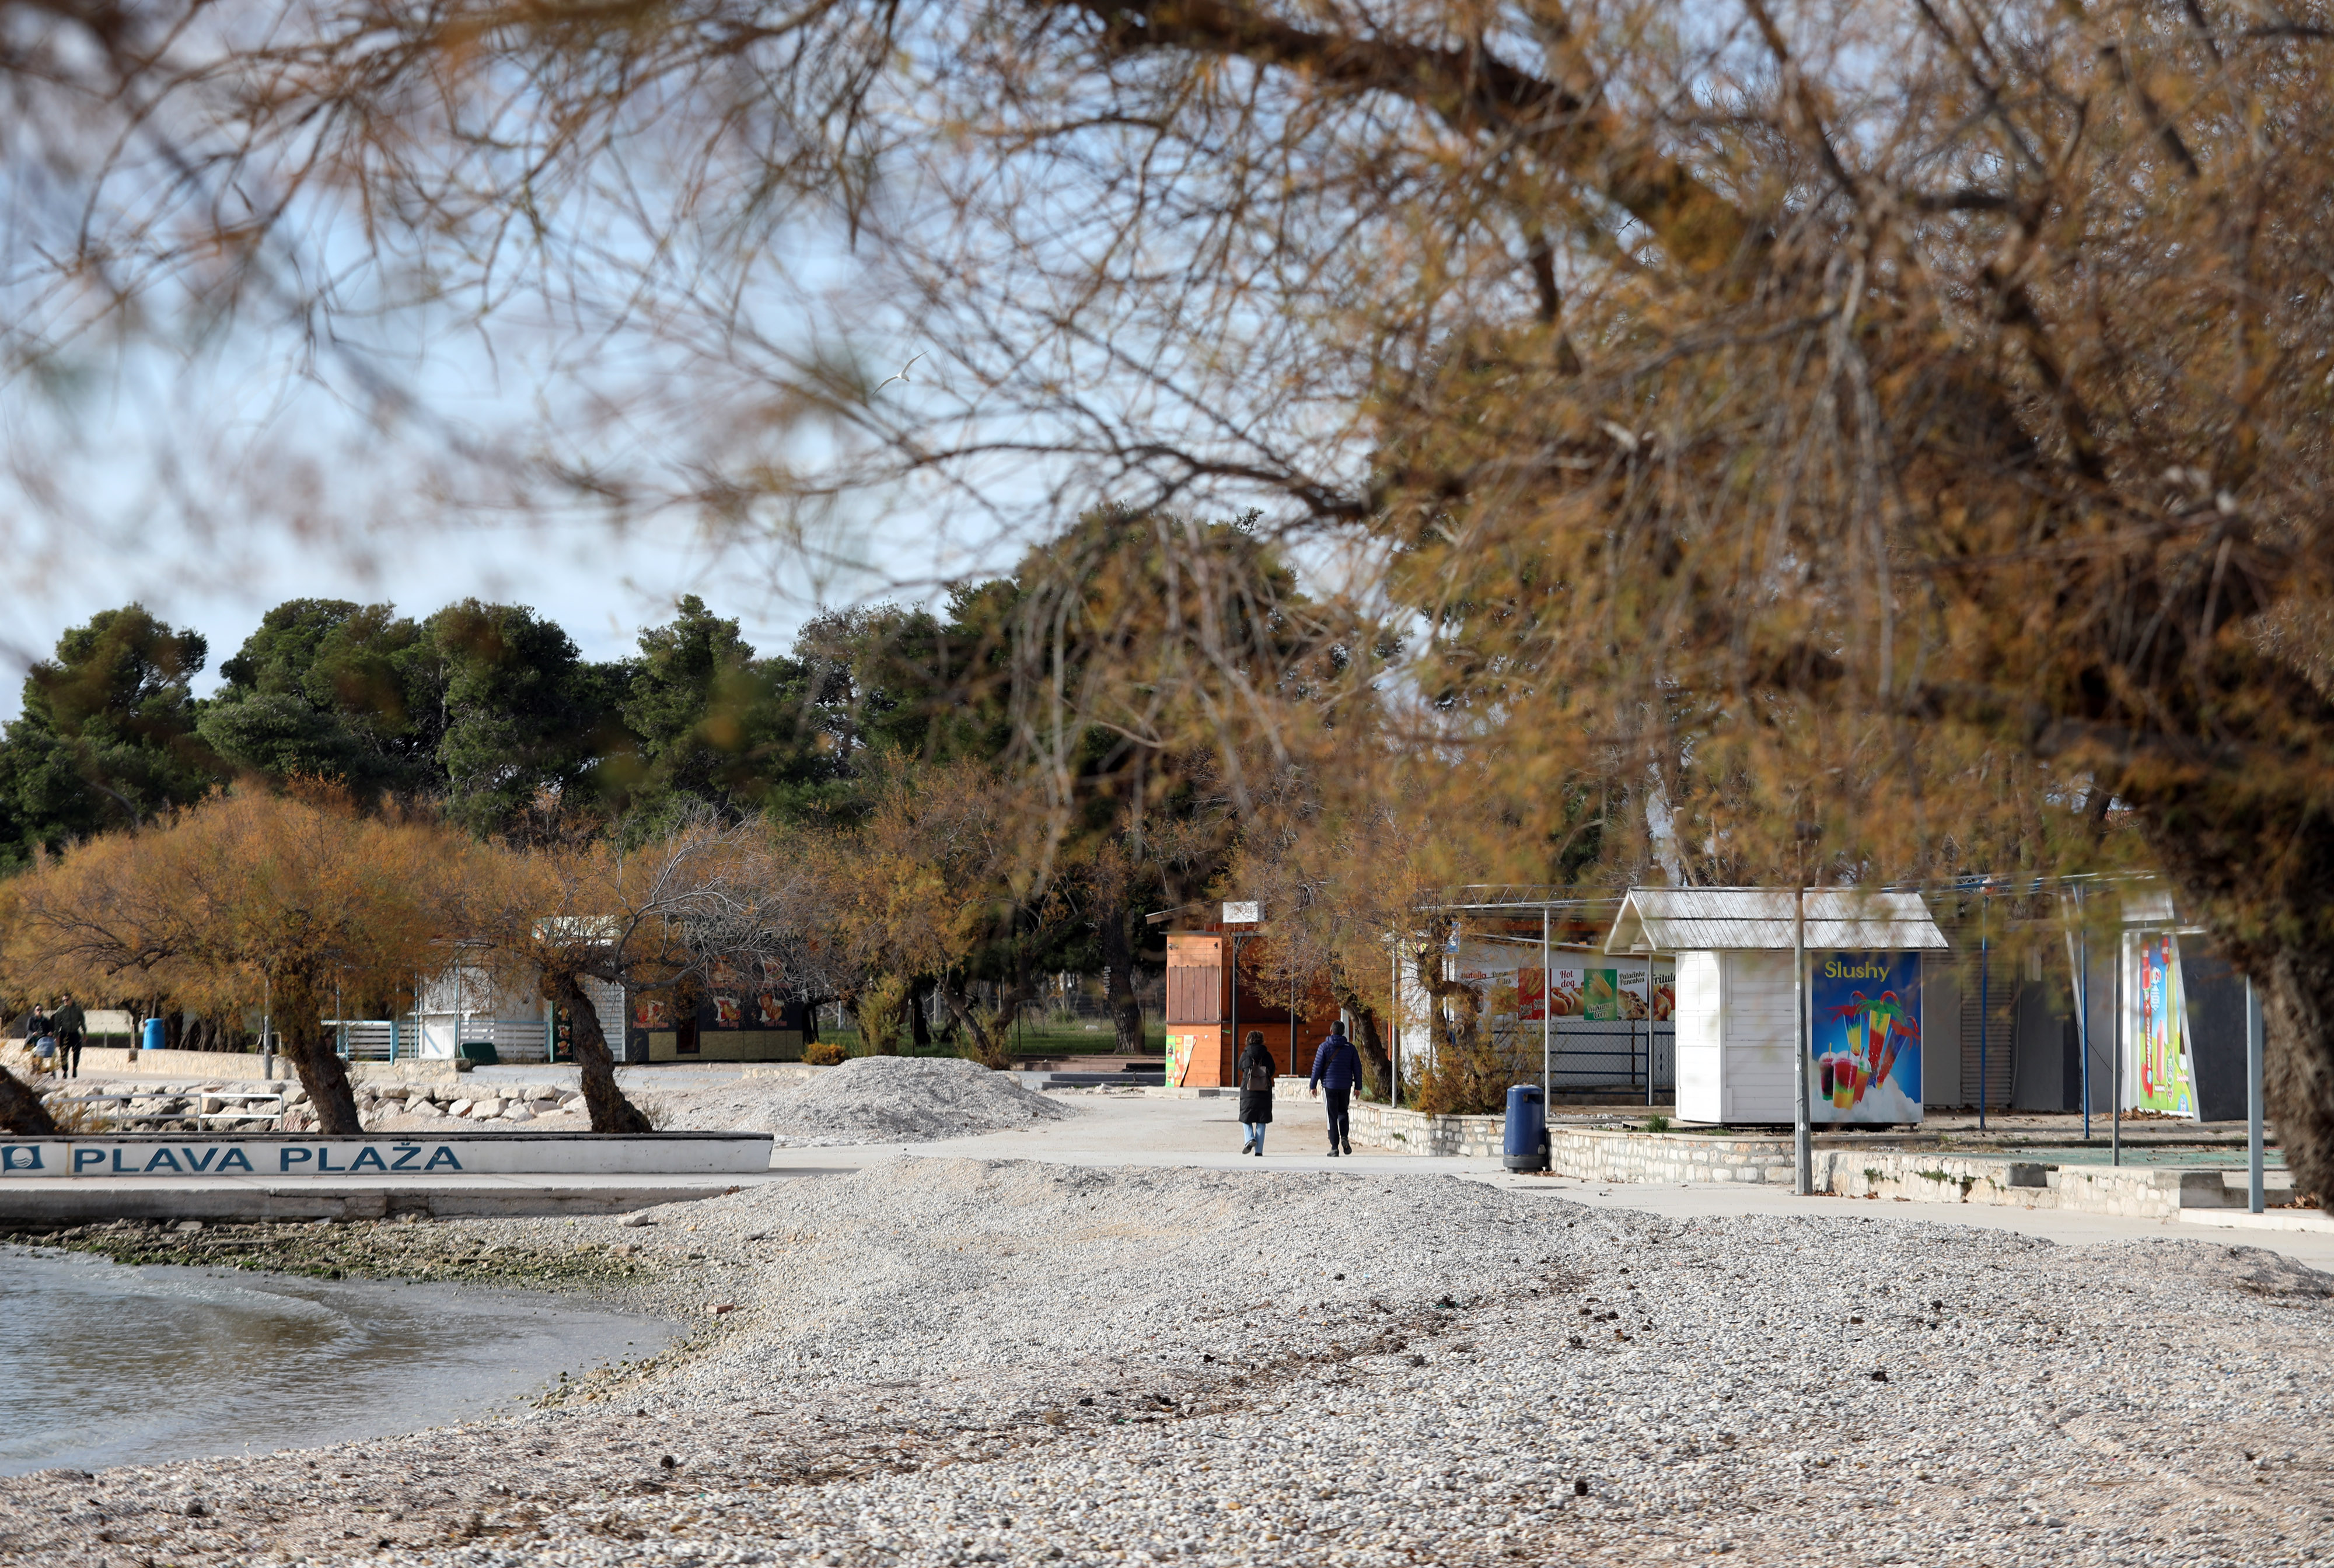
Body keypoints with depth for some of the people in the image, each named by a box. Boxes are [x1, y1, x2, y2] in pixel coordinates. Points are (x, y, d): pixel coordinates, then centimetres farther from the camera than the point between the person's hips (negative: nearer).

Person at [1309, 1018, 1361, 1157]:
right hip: (1346, 1086, 2)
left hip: (1330, 1085, -2)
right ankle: (1345, 1137, -4)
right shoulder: (1350, 1047, 3)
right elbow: (1357, 1068, 5)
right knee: (1343, 1112, 19)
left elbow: (1317, 1067, -6)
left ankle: (1334, 1147, -1)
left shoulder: (1324, 1047, -5)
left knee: (1332, 1117, 2)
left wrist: (1314, 1086, 0)